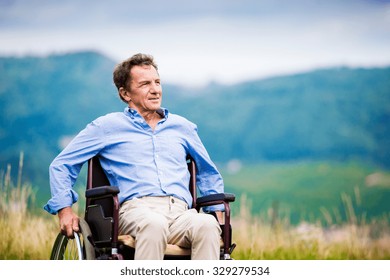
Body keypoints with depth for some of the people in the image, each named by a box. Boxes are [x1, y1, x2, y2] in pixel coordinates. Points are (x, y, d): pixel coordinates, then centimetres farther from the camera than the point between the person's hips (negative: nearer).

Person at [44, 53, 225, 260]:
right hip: (136, 209, -3)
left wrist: (218, 213, 25)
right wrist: (65, 209, 6)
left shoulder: (182, 127, 29)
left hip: (181, 212, 3)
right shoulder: (107, 127, 18)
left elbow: (209, 173, 41)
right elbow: (61, 165, 21)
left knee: (206, 225, -36)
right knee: (154, 224, -42)